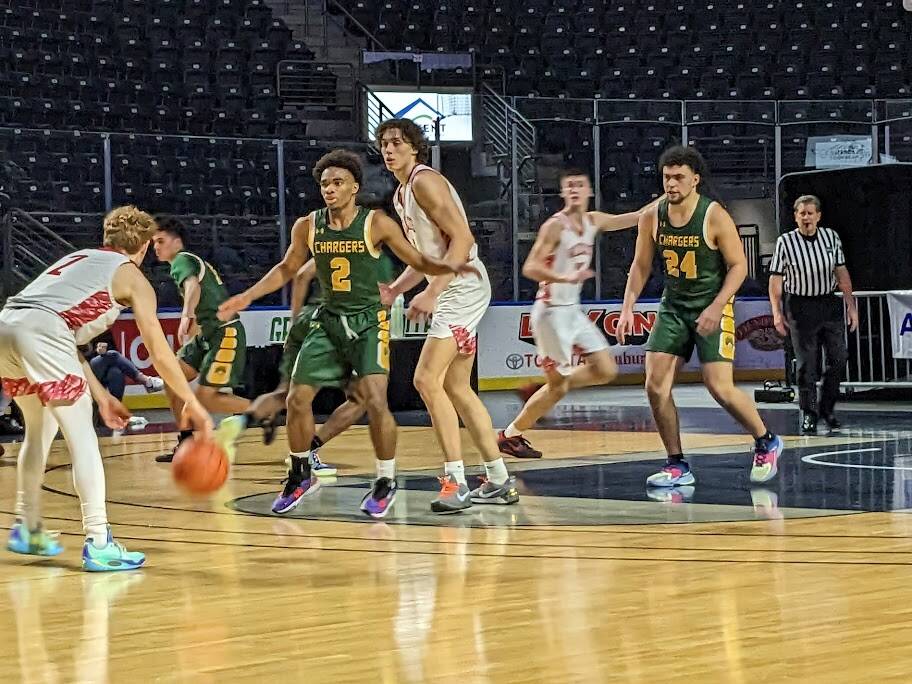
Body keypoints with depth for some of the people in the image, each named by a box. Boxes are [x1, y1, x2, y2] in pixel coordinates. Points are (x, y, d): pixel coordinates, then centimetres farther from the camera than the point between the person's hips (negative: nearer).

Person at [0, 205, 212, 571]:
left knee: (40, 429, 26)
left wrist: (101, 396, 35)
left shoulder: (79, 258, 33)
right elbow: (159, 352, 8)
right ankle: (98, 544, -6)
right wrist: (191, 403, 17)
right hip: (40, 331, -7)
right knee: (82, 437, -2)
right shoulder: (132, 277, 13)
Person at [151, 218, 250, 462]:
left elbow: (193, 286, -30)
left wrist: (187, 316, -46)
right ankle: (187, 442, 8)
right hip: (208, 334, 10)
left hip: (225, 334, -10)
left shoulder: (182, 260, -7)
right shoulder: (193, 261, 22)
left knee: (206, 398, -15)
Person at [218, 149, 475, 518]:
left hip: (369, 321, -4)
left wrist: (448, 266, -25)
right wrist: (247, 297, 5)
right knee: (297, 399, 1)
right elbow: (286, 269, 13)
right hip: (328, 320, 4)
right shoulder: (307, 227, -3)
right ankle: (300, 476, 23)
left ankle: (386, 482, -1)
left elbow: (419, 261, -5)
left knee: (375, 400, -20)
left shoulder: (376, 224, -12)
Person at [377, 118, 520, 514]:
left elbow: (462, 238, -20)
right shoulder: (402, 194, 19)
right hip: (450, 292, 11)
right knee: (456, 387, 14)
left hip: (462, 287, -11)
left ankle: (455, 481, -17)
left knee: (427, 380, -17)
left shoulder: (425, 181, -11)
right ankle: (499, 481, 20)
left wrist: (431, 293, -24)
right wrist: (393, 291, 15)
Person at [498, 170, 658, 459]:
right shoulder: (555, 226, -16)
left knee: (606, 371, 6)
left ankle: (543, 391, 18)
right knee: (558, 386, -4)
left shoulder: (593, 222, 7)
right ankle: (510, 435, 10)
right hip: (552, 312, -8)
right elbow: (530, 267, -22)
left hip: (573, 310, 8)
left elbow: (636, 217, 16)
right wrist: (566, 278, -36)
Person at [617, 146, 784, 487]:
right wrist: (628, 307, -5)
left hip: (712, 308, -5)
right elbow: (640, 266, 7)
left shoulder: (715, 217, -15)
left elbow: (739, 266, -11)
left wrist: (716, 307, -21)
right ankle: (677, 465, 4)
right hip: (673, 307, 5)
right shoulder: (652, 218, -3)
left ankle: (766, 443, 14)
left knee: (720, 387, -11)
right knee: (656, 385, -7)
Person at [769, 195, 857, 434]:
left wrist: (851, 305, 8)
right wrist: (777, 312, -13)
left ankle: (827, 408, 16)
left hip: (830, 304, 3)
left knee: (839, 357, -1)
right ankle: (809, 414, 6)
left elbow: (842, 273, 10)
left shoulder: (831, 237, 4)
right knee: (807, 362, -3)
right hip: (800, 306, -3)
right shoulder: (785, 242, -6)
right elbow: (776, 279, -5)